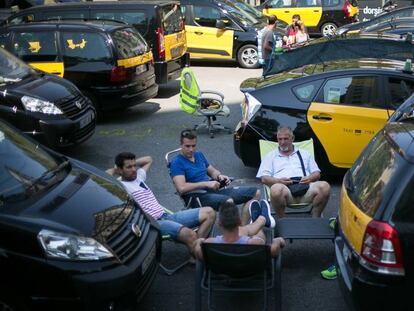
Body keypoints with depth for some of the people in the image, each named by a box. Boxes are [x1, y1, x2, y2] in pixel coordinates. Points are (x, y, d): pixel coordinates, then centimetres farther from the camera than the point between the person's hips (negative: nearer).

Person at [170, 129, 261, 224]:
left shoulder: (199, 155, 19)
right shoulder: (176, 163, -6)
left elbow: (212, 171, 28)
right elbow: (181, 188, -19)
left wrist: (220, 176, 4)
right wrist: (206, 184, -21)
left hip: (214, 190, 9)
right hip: (197, 196, -8)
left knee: (255, 192, -2)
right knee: (228, 201, -39)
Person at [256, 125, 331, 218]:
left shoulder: (304, 154, 30)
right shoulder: (271, 156, 25)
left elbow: (317, 174, 24)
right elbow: (264, 178, 13)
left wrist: (310, 178, -2)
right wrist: (278, 181, -9)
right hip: (284, 188, -2)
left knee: (324, 186, -30)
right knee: (276, 189, -40)